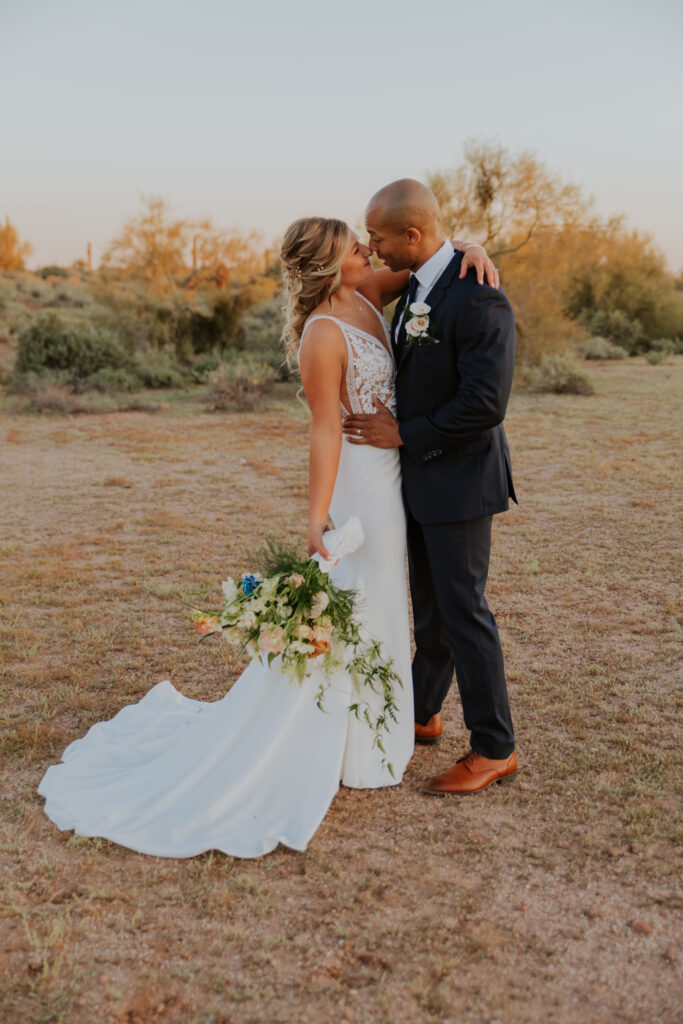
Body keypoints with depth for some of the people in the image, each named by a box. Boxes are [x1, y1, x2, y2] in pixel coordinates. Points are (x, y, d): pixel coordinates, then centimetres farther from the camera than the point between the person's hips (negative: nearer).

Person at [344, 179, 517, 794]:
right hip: (421, 474, 9)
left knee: (462, 609, 0)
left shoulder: (479, 300, -23)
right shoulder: (416, 284, 6)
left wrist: (405, 435, -18)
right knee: (430, 603, 20)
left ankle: (495, 748, 15)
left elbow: (485, 405, -26)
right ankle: (421, 715, 37)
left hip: (459, 479, -9)